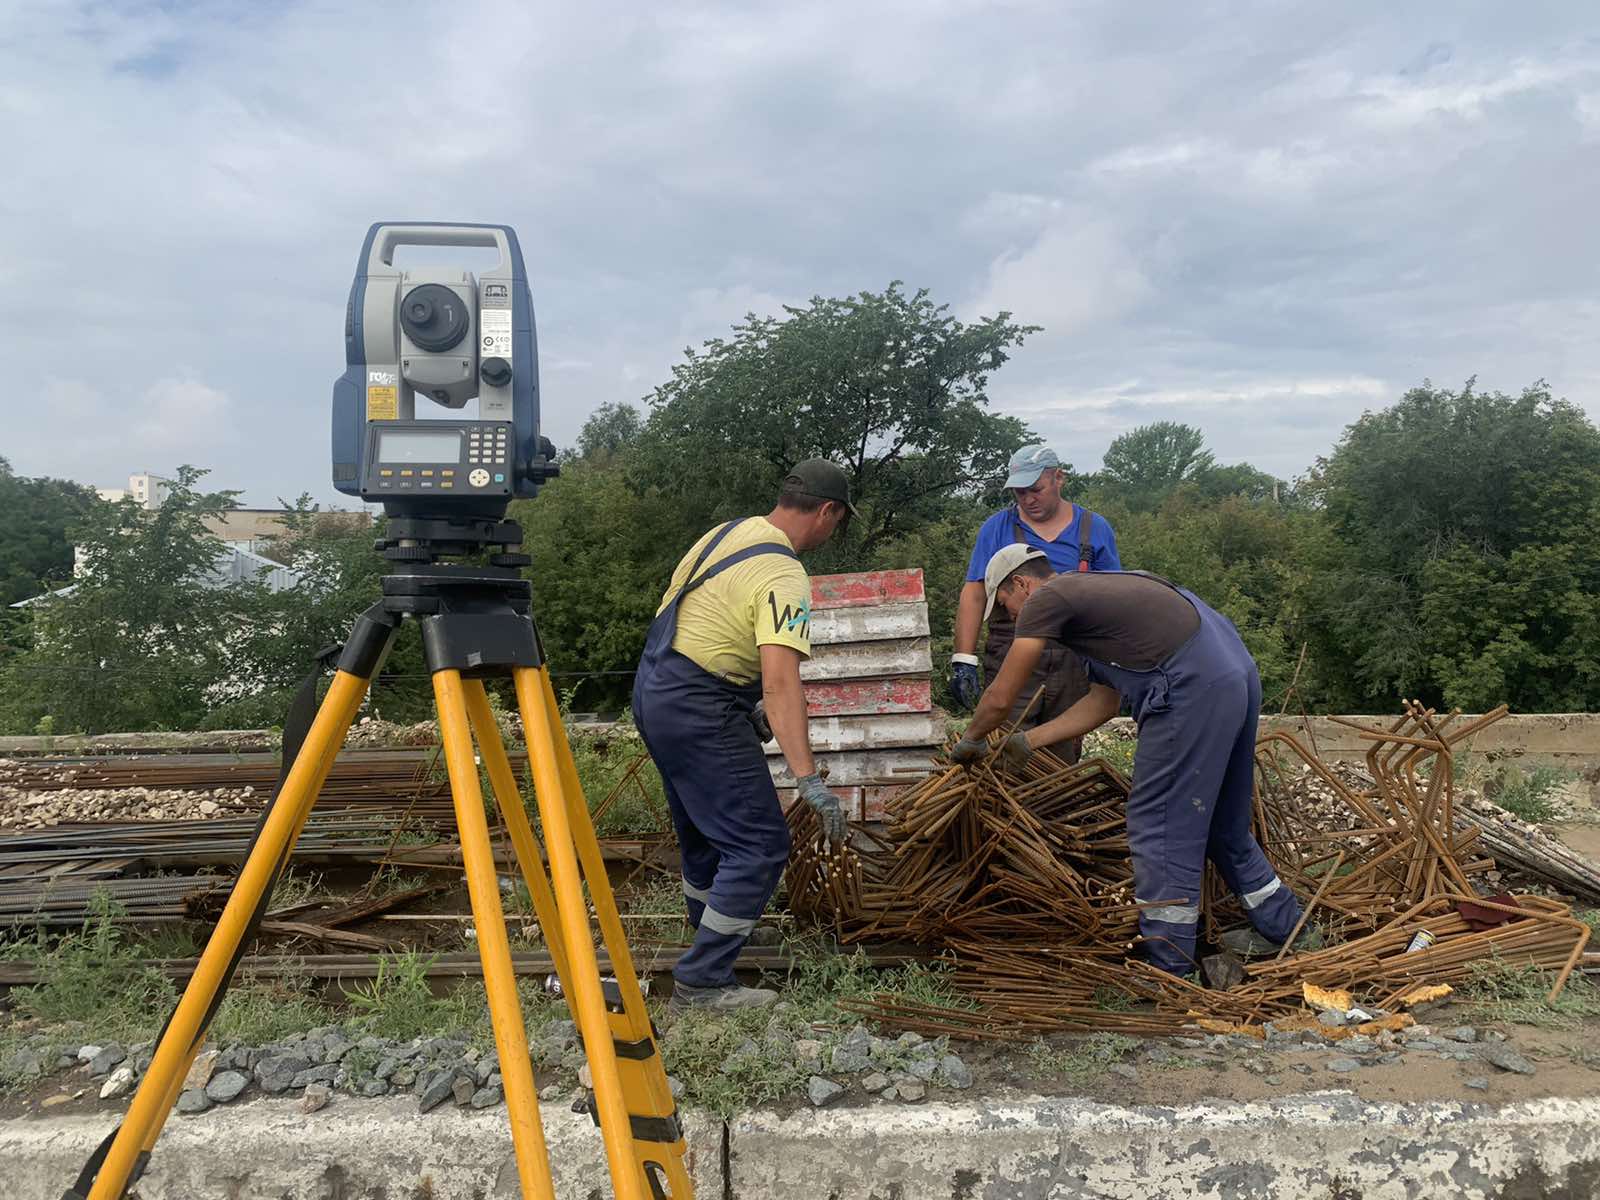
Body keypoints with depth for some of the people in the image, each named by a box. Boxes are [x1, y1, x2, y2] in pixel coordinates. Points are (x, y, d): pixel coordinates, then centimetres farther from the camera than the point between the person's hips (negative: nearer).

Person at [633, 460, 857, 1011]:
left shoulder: (728, 531, 9)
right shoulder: (784, 576, -19)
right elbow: (780, 680, -31)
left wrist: (746, 706, 24)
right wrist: (809, 780, -34)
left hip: (654, 688, 10)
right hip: (697, 711, -10)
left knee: (704, 831, 24)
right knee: (760, 846, -4)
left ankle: (712, 933, 42)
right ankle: (701, 982, 0)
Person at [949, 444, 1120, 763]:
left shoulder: (1094, 529, 8)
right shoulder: (995, 529, 5)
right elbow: (973, 594, 2)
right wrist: (964, 660, -7)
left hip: (1073, 663, 2)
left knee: (1064, 756, 8)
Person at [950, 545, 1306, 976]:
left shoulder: (1045, 600, -1)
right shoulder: (1095, 590, 26)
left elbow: (1000, 698, 3)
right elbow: (1104, 701, 26)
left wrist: (971, 740, 21)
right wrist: (1030, 739, 30)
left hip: (1194, 690, -10)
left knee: (1157, 824, -1)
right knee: (1220, 822, 23)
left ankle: (1167, 965, 5)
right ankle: (1284, 928, 36)